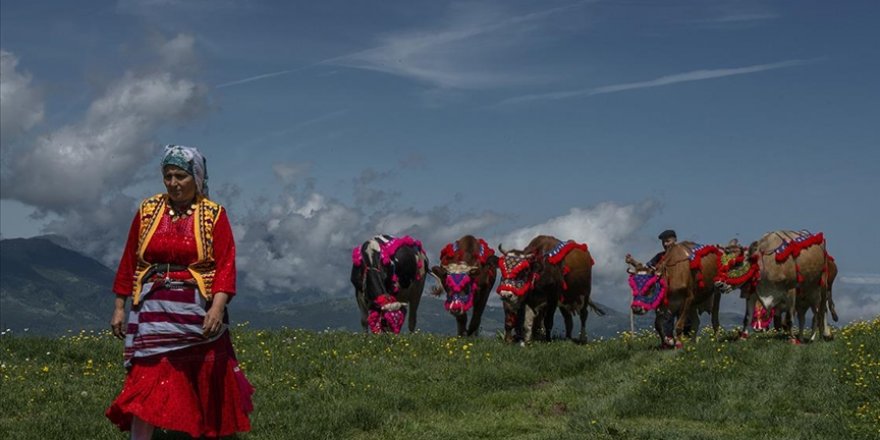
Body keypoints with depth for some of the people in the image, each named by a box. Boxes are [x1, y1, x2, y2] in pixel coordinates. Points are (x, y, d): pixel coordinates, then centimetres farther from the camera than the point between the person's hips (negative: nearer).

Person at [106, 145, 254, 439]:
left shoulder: (214, 215, -1)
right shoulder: (147, 211, 6)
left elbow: (225, 265, -8)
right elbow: (129, 261, 10)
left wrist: (217, 307, -22)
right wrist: (120, 307, 7)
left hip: (197, 312, -1)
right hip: (153, 310, 1)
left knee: (206, 387, 11)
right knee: (147, 383, -10)